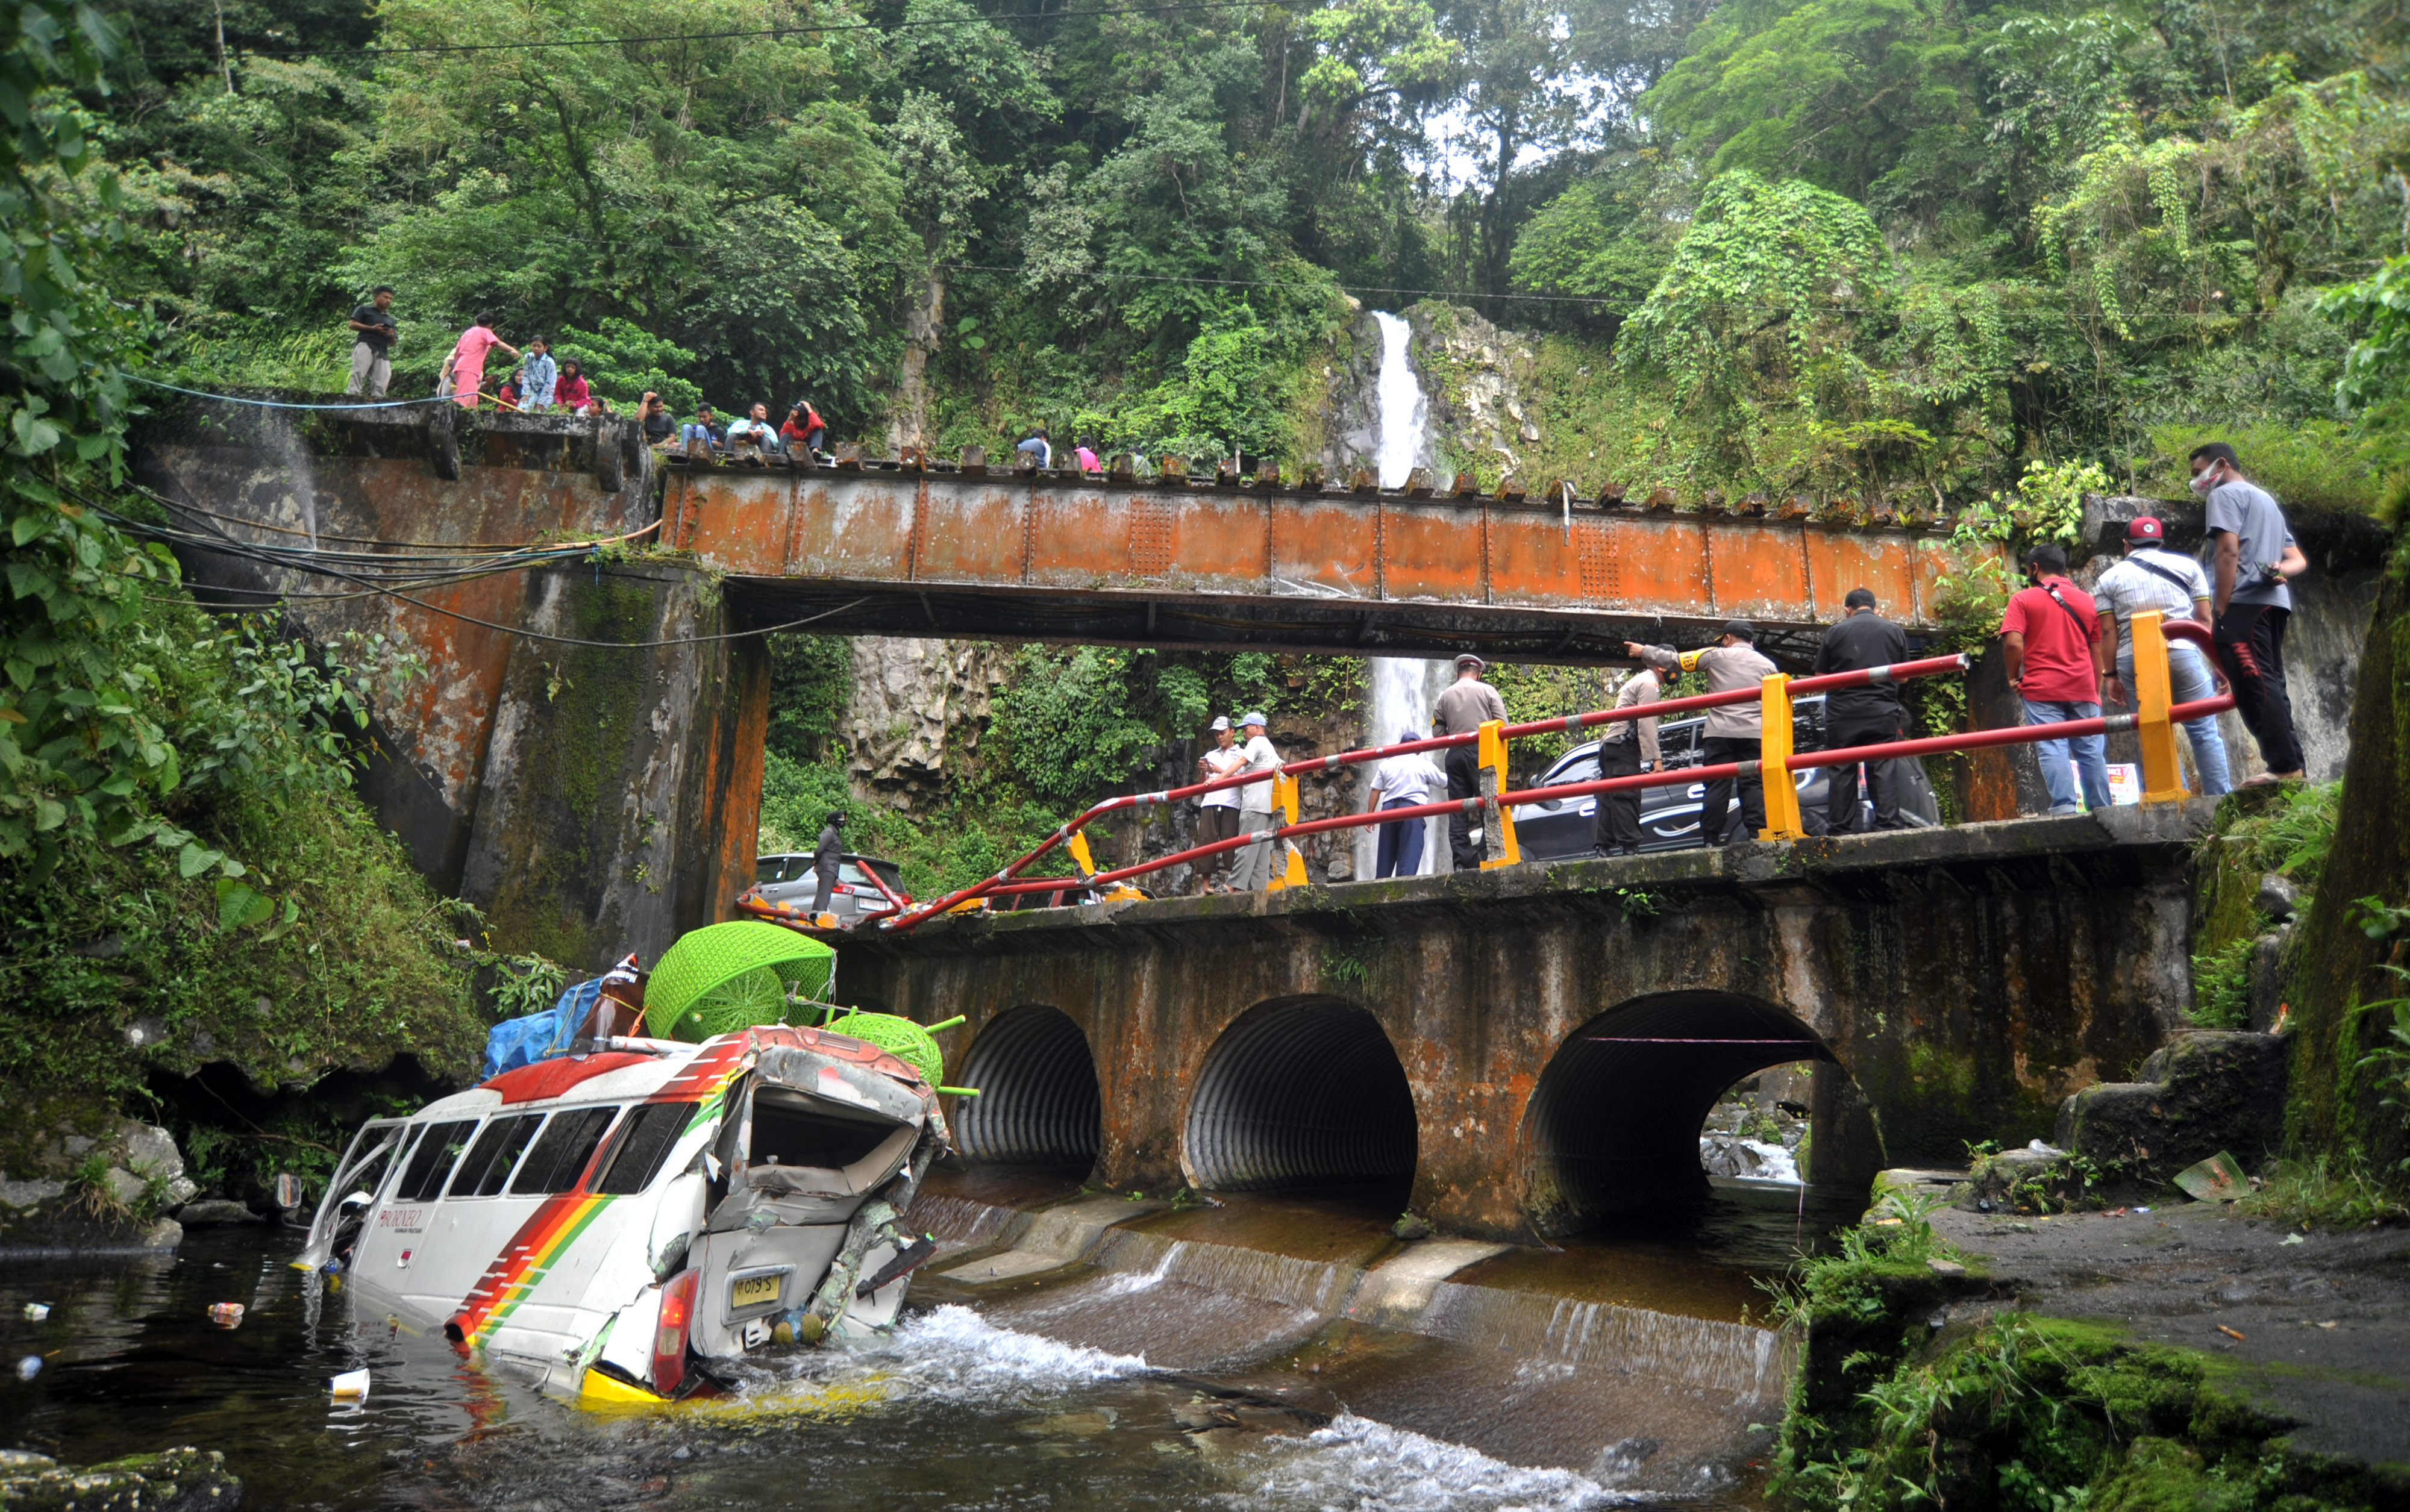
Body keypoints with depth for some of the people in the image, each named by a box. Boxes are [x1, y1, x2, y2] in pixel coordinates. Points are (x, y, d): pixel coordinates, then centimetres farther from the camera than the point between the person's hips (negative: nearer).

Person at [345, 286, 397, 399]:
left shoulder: (390, 319, 30)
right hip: (365, 344, -5)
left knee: (383, 376, -10)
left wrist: (391, 336, 4)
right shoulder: (365, 310, 15)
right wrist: (372, 329, -9)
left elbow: (392, 343, 28)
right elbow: (353, 324, 2)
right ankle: (352, 393, -31)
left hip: (382, 351, 5)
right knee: (359, 371, -22)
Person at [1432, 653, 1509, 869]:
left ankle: (1461, 861, -2)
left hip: (1455, 754, 3)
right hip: (1481, 752, -3)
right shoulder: (1487, 691, 4)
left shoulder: (1445, 696, 12)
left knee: (1457, 812, 3)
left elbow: (1437, 731, 7)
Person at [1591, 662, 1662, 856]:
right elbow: (1647, 724, -15)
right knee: (1626, 798, -12)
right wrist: (1654, 758, -17)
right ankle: (1629, 847, -15)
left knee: (1608, 799, 5)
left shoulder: (1637, 681, 26)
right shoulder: (1649, 683, -6)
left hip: (1610, 746, 10)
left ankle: (1602, 847, 4)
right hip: (1623, 747, -10)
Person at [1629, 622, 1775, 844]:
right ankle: (1757, 833, -9)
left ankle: (1712, 840, -2)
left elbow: (1675, 660, 8)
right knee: (1753, 785, 2)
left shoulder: (1716, 656, 5)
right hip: (1753, 733, 2)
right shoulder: (1768, 665, 14)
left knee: (1718, 786, 0)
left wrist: (1644, 651, 19)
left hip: (1719, 733, -2)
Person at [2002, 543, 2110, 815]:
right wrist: (2095, 692, 19)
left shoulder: (2024, 599, 0)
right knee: (2091, 751, 7)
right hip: (2083, 688, 4)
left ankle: (2064, 806, -14)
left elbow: (2013, 643, -12)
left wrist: (2014, 676, 3)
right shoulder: (2087, 601, 12)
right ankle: (2101, 809, 8)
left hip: (2041, 689, -3)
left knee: (2051, 749, -5)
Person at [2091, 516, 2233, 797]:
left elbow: (2108, 631, 4)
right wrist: (2214, 661, 11)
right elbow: (2204, 618, 8)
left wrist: (2110, 675, 7)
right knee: (2204, 731, 3)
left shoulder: (2109, 579, 12)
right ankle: (2221, 798, -1)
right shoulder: (2187, 565, 13)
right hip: (2182, 654, 0)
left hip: (2133, 661, 1)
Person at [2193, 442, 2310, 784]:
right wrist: (2280, 571, 2)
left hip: (2244, 602, -10)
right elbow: (2299, 560, 25)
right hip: (2274, 602, 10)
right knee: (2270, 685, 8)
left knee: (2254, 684, -14)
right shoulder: (2266, 500, 31)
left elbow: (2229, 553, -13)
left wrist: (2220, 611, -14)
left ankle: (2284, 765, -20)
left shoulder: (2226, 494, 1)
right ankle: (2293, 767, 4)